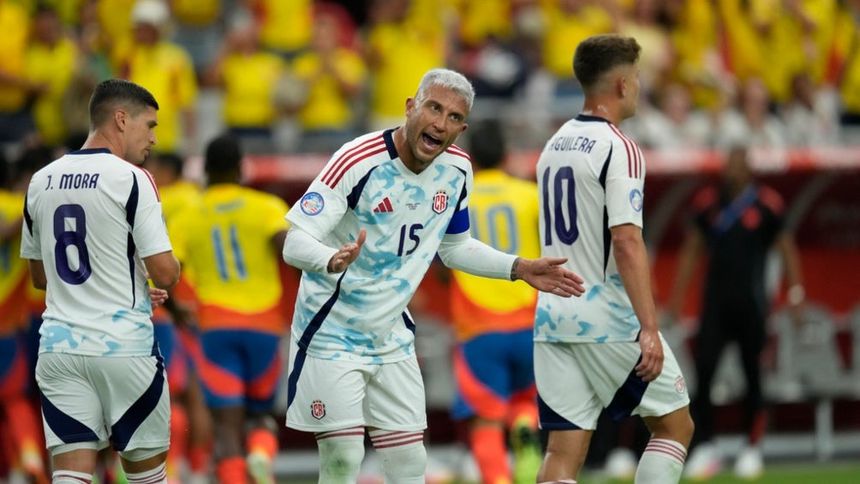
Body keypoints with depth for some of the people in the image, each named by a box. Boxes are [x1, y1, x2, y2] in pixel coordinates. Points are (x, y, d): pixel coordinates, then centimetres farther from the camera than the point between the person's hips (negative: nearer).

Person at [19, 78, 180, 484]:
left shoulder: (40, 181, 10)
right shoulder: (131, 179, -9)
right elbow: (164, 272, -13)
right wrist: (168, 279, 12)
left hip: (59, 345, 4)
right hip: (124, 345, -4)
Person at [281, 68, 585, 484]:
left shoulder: (457, 169, -2)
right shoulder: (357, 161, -22)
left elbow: (454, 247, 16)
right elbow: (295, 242, -26)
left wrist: (519, 268, 6)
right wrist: (334, 261, -46)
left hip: (392, 336, 6)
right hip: (332, 335, -6)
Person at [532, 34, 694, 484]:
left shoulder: (554, 146, 14)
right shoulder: (618, 148, -11)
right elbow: (626, 242, -19)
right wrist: (649, 329, -22)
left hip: (553, 319, 7)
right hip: (609, 322, -7)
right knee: (675, 426, 9)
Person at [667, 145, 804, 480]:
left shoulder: (766, 204, -3)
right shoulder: (708, 203, 6)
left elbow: (787, 249, 4)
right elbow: (691, 251, 13)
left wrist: (796, 293, -3)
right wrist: (677, 297, 10)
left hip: (750, 302, -2)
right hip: (715, 301, 2)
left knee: (752, 376, 2)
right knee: (703, 373, -8)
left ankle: (753, 449, 12)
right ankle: (705, 448, -4)